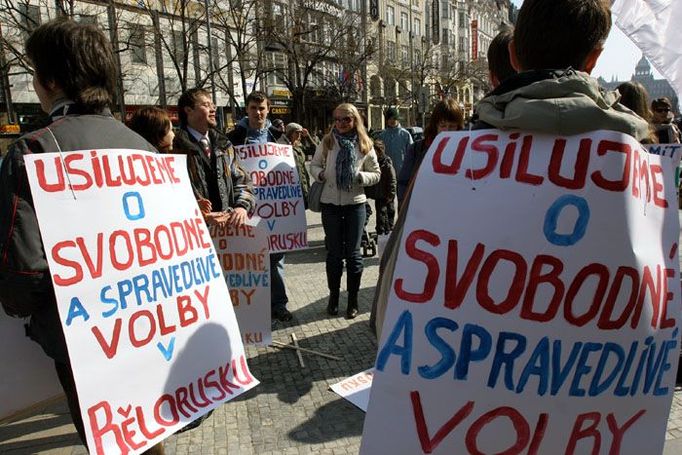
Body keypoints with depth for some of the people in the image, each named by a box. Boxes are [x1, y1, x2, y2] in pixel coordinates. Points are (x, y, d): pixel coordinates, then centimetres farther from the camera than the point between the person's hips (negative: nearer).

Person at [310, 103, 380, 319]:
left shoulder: (365, 145, 0)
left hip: (355, 203, 0)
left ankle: (353, 300, 20)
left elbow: (376, 174, 4)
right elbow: (314, 165, 11)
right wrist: (320, 174, -10)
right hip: (330, 203, 1)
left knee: (353, 253, 6)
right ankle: (333, 295, 27)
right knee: (334, 252, 10)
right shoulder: (327, 142, 1)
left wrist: (360, 177, -14)